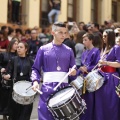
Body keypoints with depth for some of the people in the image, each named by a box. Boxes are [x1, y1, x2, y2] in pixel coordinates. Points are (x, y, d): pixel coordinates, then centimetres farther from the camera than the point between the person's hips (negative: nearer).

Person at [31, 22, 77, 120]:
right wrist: (35, 81, -11)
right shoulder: (43, 49, 5)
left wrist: (74, 73, -10)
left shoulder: (69, 51, 10)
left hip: (65, 88, 2)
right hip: (47, 88, -2)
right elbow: (35, 69, 6)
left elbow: (73, 71, 13)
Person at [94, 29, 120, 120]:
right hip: (102, 77, 8)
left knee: (111, 104, -4)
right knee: (101, 103, 9)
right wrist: (100, 66, 4)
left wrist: (106, 63, -21)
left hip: (111, 78, -8)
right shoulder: (104, 48, 16)